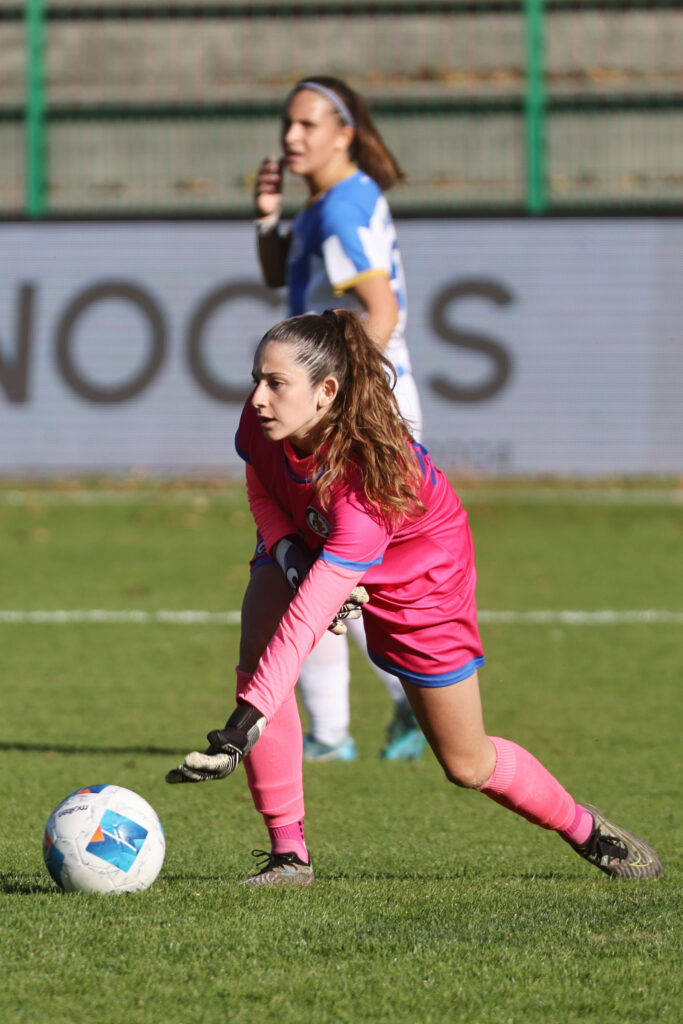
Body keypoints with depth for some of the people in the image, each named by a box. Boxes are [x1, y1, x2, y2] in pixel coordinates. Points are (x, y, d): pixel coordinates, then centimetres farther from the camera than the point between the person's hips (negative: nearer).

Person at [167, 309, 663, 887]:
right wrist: (288, 554, -21)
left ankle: (583, 827, 35)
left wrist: (242, 729, -55)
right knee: (257, 655, -27)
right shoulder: (263, 424, -27)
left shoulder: (368, 482, -44)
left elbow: (307, 620, -49)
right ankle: (288, 854, -18)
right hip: (308, 548, 5)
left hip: (419, 577, -5)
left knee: (467, 764, 5)